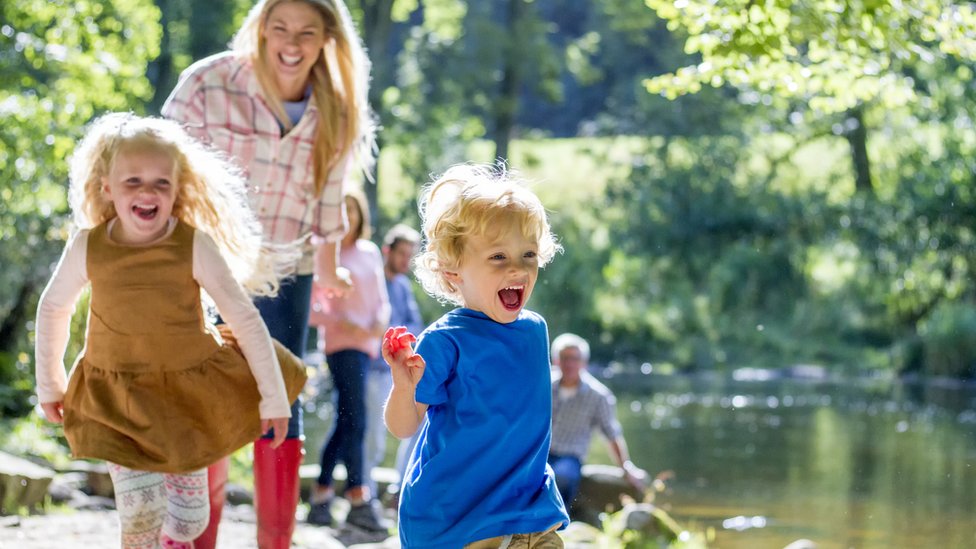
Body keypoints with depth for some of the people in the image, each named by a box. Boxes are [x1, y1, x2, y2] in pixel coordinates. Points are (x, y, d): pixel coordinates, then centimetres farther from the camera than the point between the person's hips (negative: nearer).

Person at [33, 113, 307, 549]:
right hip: (119, 399, 0)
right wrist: (49, 383, 13)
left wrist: (273, 396, -10)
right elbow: (53, 308, 7)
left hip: (189, 392, 0)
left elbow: (245, 320, -12)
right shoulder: (87, 247, -12)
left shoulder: (196, 246, -17)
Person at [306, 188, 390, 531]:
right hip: (342, 344, -6)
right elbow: (310, 308, -5)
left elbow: (381, 300, 16)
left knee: (344, 423, 9)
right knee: (354, 421, -12)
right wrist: (341, 323, -17)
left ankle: (322, 496, 17)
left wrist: (381, 321, -4)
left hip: (366, 344, 6)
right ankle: (358, 500, -12)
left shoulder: (370, 253, 14)